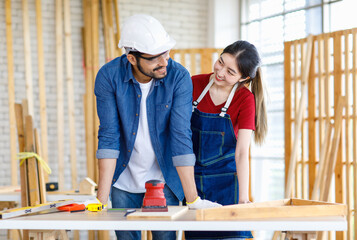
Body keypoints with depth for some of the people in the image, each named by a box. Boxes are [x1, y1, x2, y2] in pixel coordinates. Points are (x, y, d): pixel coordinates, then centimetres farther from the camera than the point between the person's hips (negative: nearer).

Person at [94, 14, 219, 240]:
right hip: (124, 181, 1)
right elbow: (109, 137, -15)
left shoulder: (179, 77, -17)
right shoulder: (109, 76, -15)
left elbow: (181, 137, -19)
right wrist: (101, 199, -19)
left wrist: (193, 199, -21)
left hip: (164, 180, -1)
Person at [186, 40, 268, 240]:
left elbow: (242, 152, -19)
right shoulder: (195, 84, -7)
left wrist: (243, 198, -28)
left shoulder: (245, 100, -12)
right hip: (193, 177, 2)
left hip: (226, 179, -2)